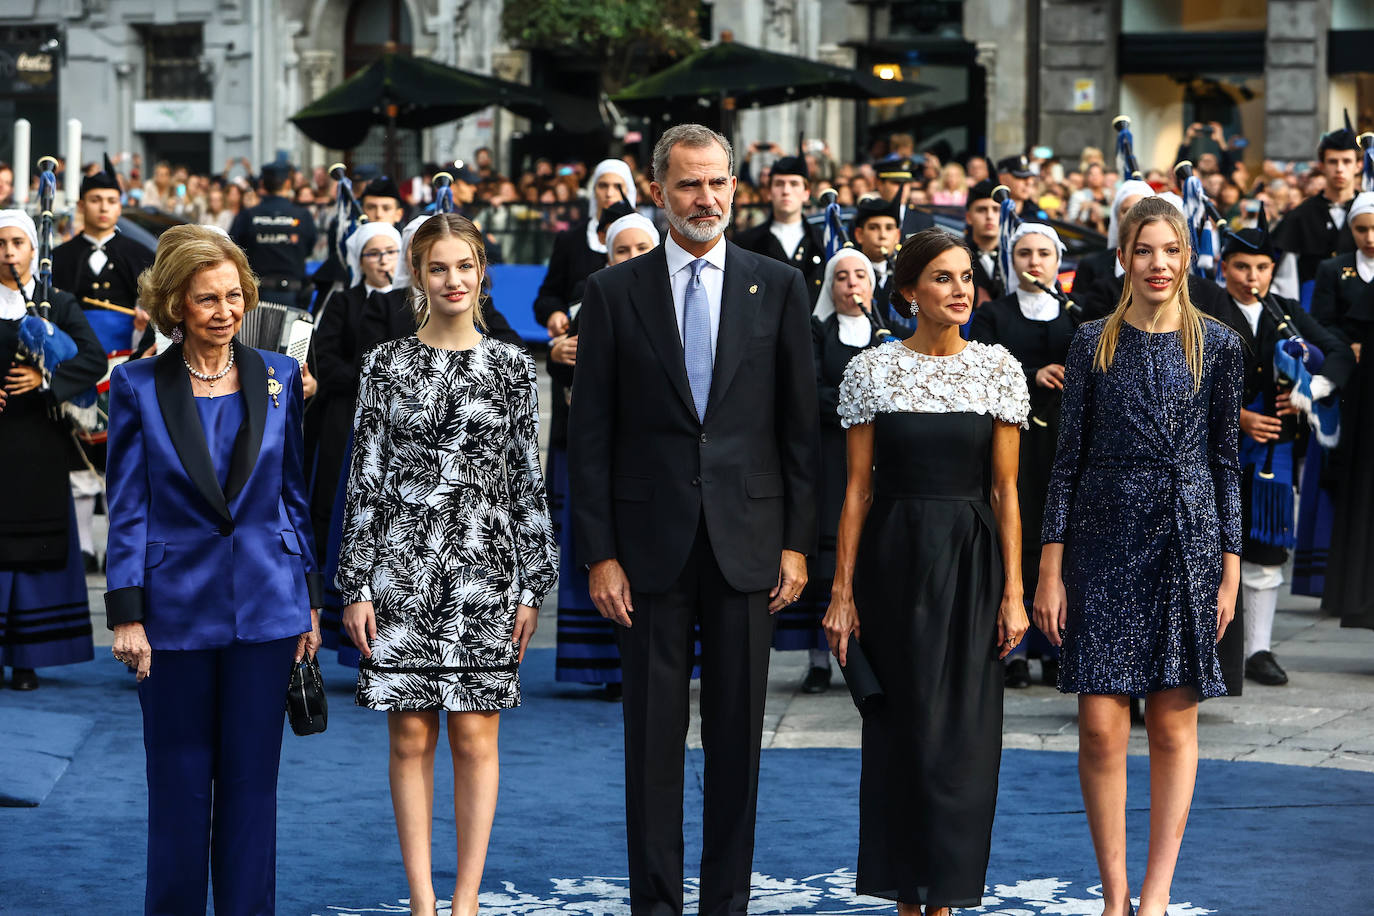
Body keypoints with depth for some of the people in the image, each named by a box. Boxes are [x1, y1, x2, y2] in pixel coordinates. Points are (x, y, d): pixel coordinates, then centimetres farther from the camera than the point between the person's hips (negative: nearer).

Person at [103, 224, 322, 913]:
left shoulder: (277, 377, 5)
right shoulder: (138, 385, -1)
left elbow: (294, 494, 10)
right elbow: (128, 509, -1)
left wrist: (309, 598, 8)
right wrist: (126, 615, -7)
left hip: (266, 604, 2)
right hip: (177, 609, -1)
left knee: (251, 779, 6)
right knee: (179, 782, 6)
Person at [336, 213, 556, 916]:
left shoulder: (511, 366, 5)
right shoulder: (386, 364, 4)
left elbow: (528, 483, 6)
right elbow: (364, 479, 3)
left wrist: (531, 587, 1)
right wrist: (356, 585, -1)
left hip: (483, 568, 0)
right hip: (401, 568, 0)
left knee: (475, 737, 1)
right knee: (411, 737, 3)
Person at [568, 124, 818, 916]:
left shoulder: (779, 288, 5)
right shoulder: (614, 293, 3)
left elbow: (800, 425, 5)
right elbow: (591, 434, 2)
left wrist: (798, 543, 0)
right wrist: (599, 553, -4)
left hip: (748, 539, 1)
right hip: (652, 542, -1)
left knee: (738, 730, 7)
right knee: (653, 731, 4)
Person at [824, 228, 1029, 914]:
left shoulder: (998, 369, 1)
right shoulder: (871, 370, 0)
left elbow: (1005, 489, 2)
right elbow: (858, 487, 1)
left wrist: (1013, 591, -3)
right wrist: (842, 591, -2)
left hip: (970, 559, 0)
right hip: (893, 556, 0)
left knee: (961, 731, 1)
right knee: (899, 727, 4)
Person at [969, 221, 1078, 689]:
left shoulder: (1074, 315, 14)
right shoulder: (992, 314, 8)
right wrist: (1033, 377, -16)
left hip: (1063, 440, 2)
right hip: (1012, 439, -2)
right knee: (1014, 536, -6)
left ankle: (1054, 650, 6)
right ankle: (1014, 651, -1)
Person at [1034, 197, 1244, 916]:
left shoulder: (1218, 346, 4)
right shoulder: (1094, 342, 3)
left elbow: (1226, 460, 7)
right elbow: (1068, 457, 3)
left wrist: (1231, 566, 3)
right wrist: (1050, 568, -1)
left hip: (1187, 544, 0)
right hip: (1104, 543, 0)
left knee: (1174, 724, 4)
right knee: (1101, 726, -5)